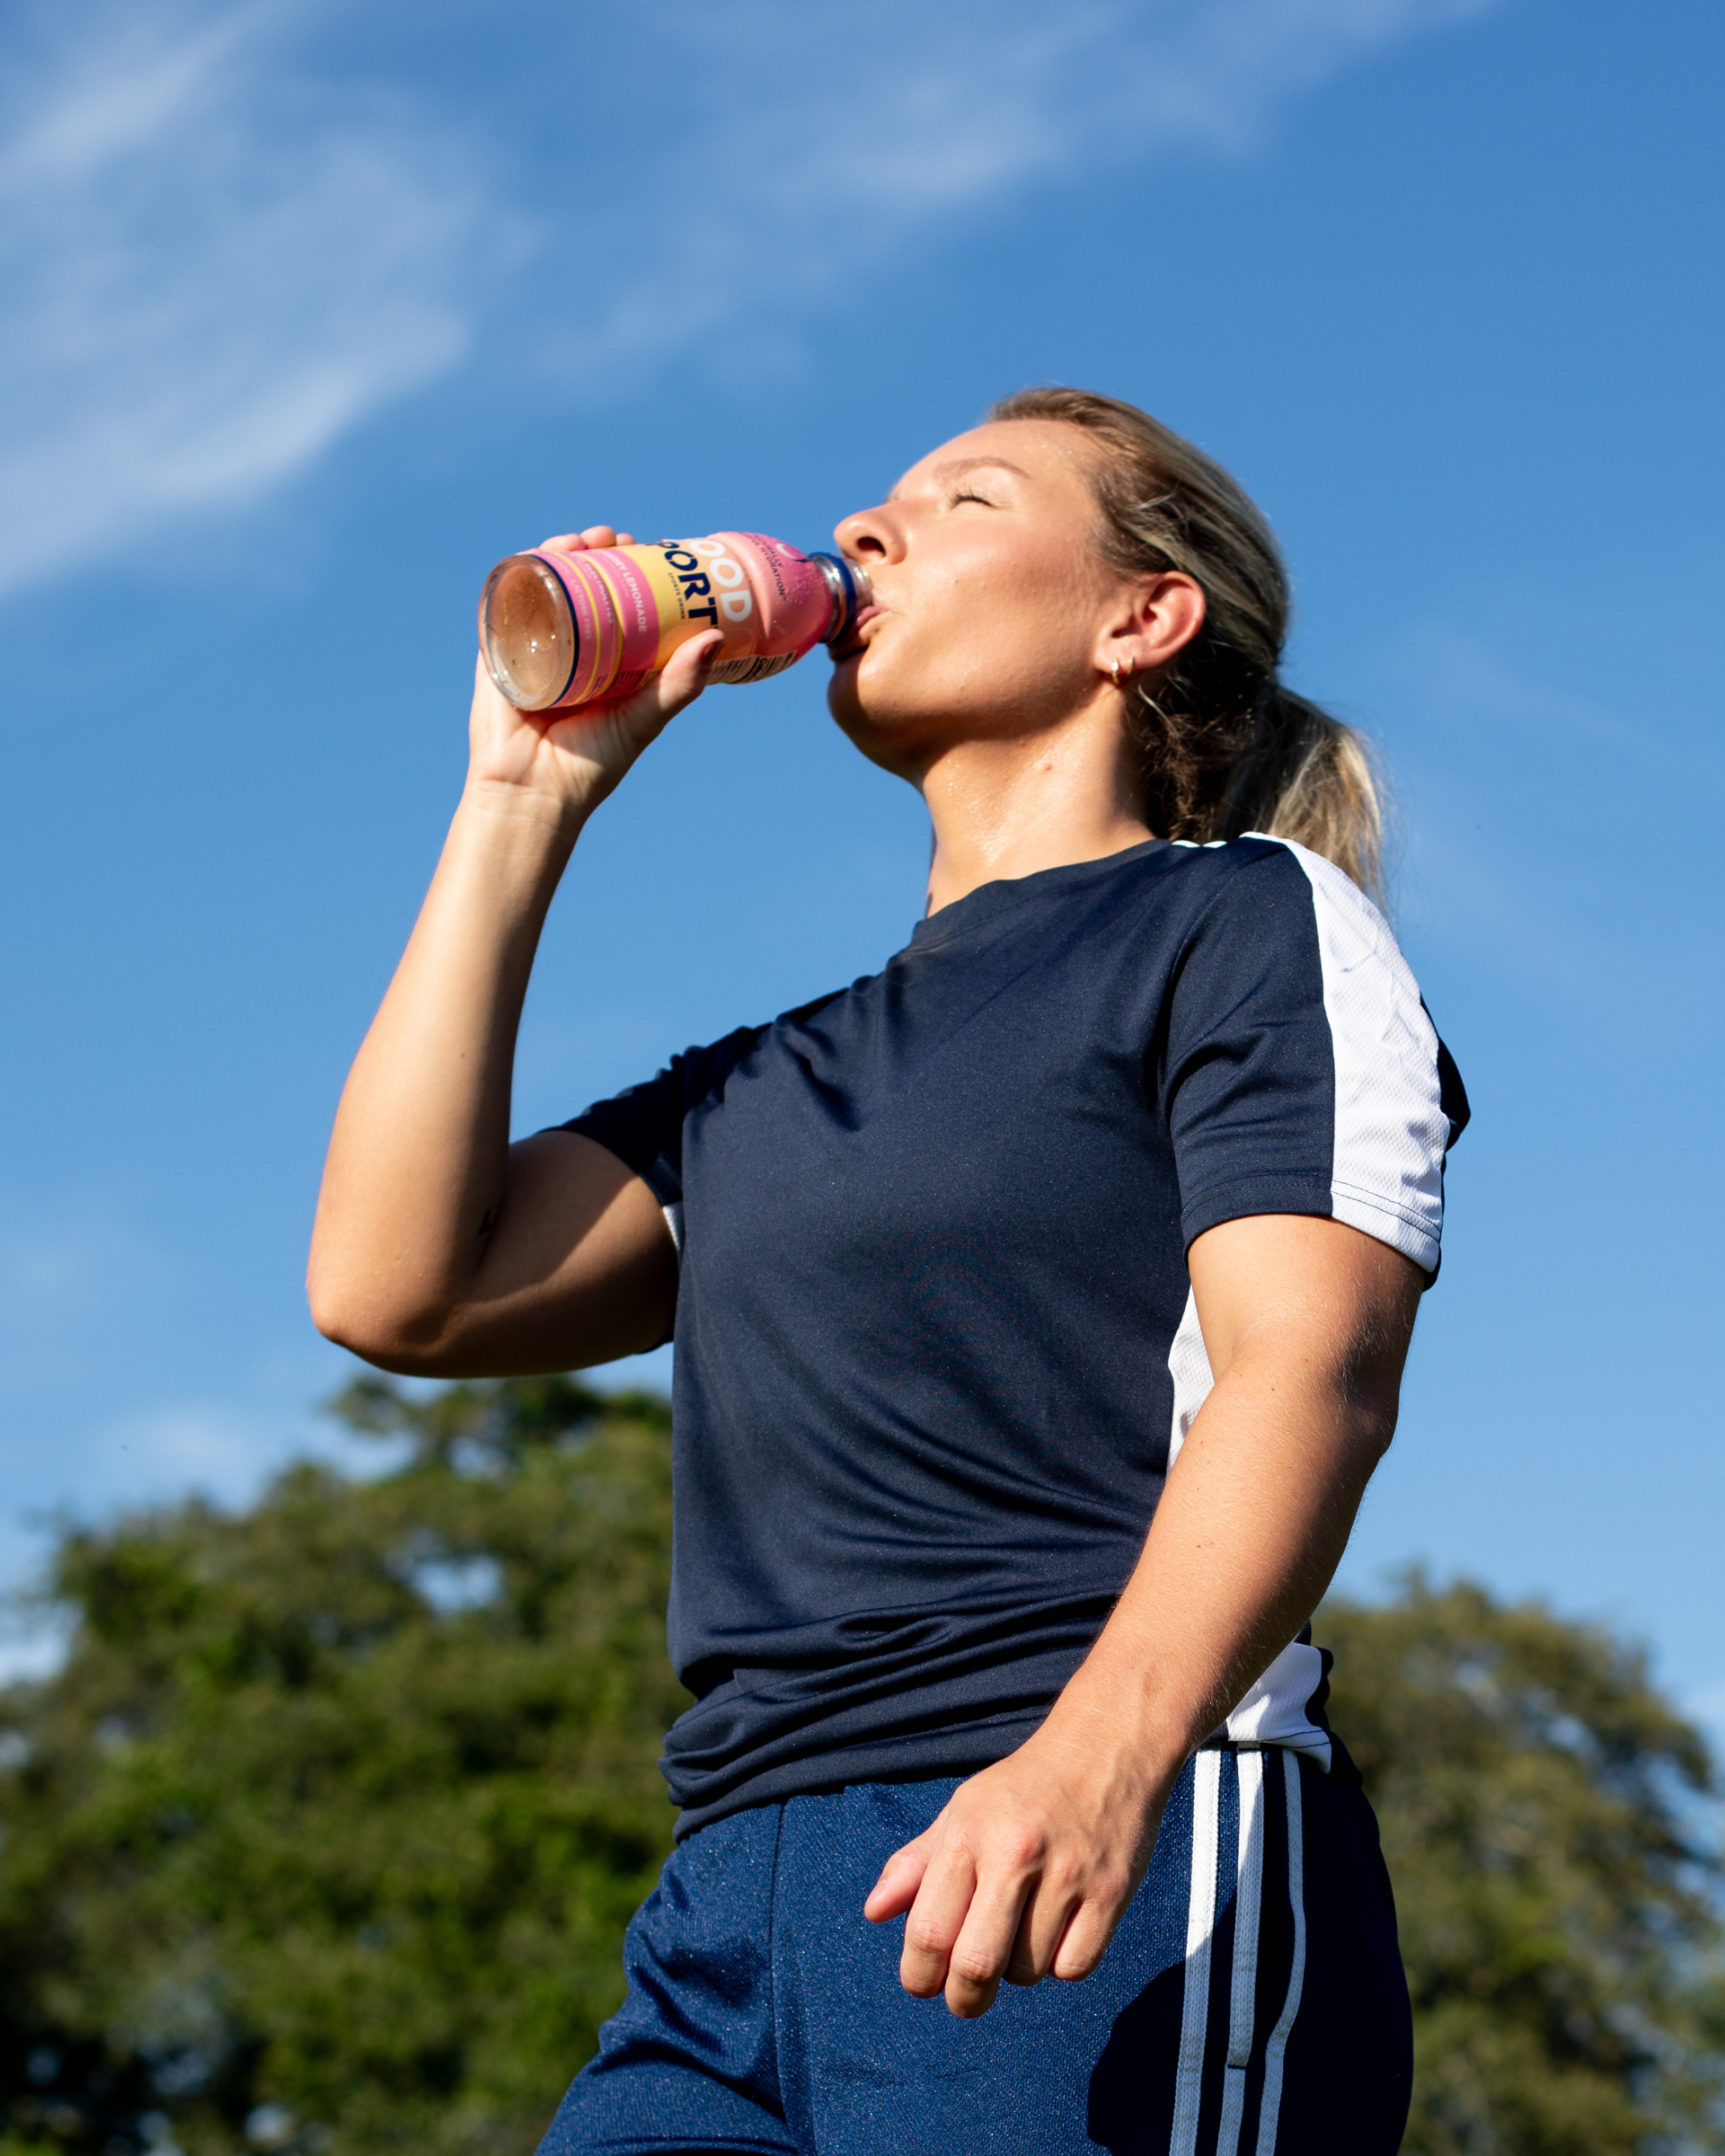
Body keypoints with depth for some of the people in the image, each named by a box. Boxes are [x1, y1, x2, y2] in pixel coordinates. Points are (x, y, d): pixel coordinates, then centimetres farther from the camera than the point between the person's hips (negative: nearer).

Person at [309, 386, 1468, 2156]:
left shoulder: (1253, 919, 8)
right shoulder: (773, 1081, 27)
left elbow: (1313, 1366, -9)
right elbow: (395, 1288, 13)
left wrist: (1101, 1753, -27)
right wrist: (524, 800, 16)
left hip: (1119, 1897, -5)